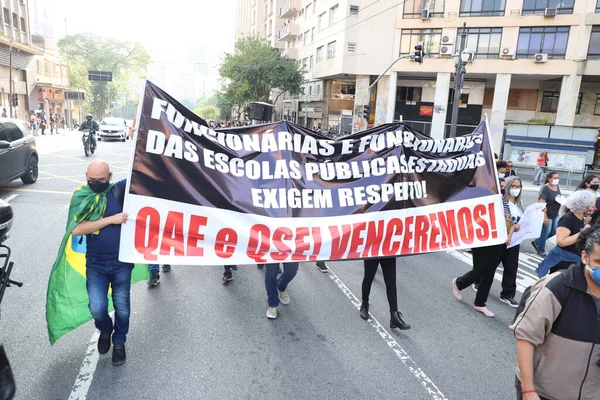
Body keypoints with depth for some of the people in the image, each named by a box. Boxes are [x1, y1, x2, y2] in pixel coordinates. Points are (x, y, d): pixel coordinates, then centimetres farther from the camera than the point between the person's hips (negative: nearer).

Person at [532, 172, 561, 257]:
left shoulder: (557, 187, 7)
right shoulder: (545, 188, -18)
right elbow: (542, 203, -21)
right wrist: (545, 217, -24)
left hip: (555, 214, 8)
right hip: (547, 215, -8)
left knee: (554, 231, 15)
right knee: (545, 232, 4)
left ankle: (536, 242, 33)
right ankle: (541, 250, 23)